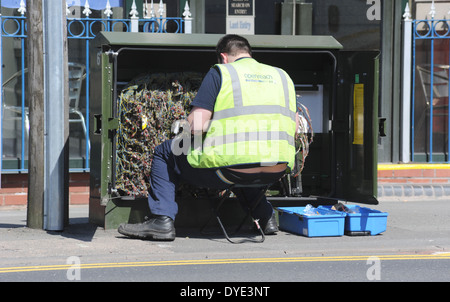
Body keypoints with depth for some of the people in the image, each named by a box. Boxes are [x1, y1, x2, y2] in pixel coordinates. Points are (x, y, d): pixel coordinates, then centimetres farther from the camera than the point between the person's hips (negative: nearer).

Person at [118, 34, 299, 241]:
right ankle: (266, 216, 31)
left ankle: (162, 220, 9)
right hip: (276, 172, 6)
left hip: (231, 170, -6)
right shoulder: (283, 76, 17)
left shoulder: (220, 73, 3)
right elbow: (293, 128, 18)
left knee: (165, 153, 18)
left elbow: (194, 125, -4)